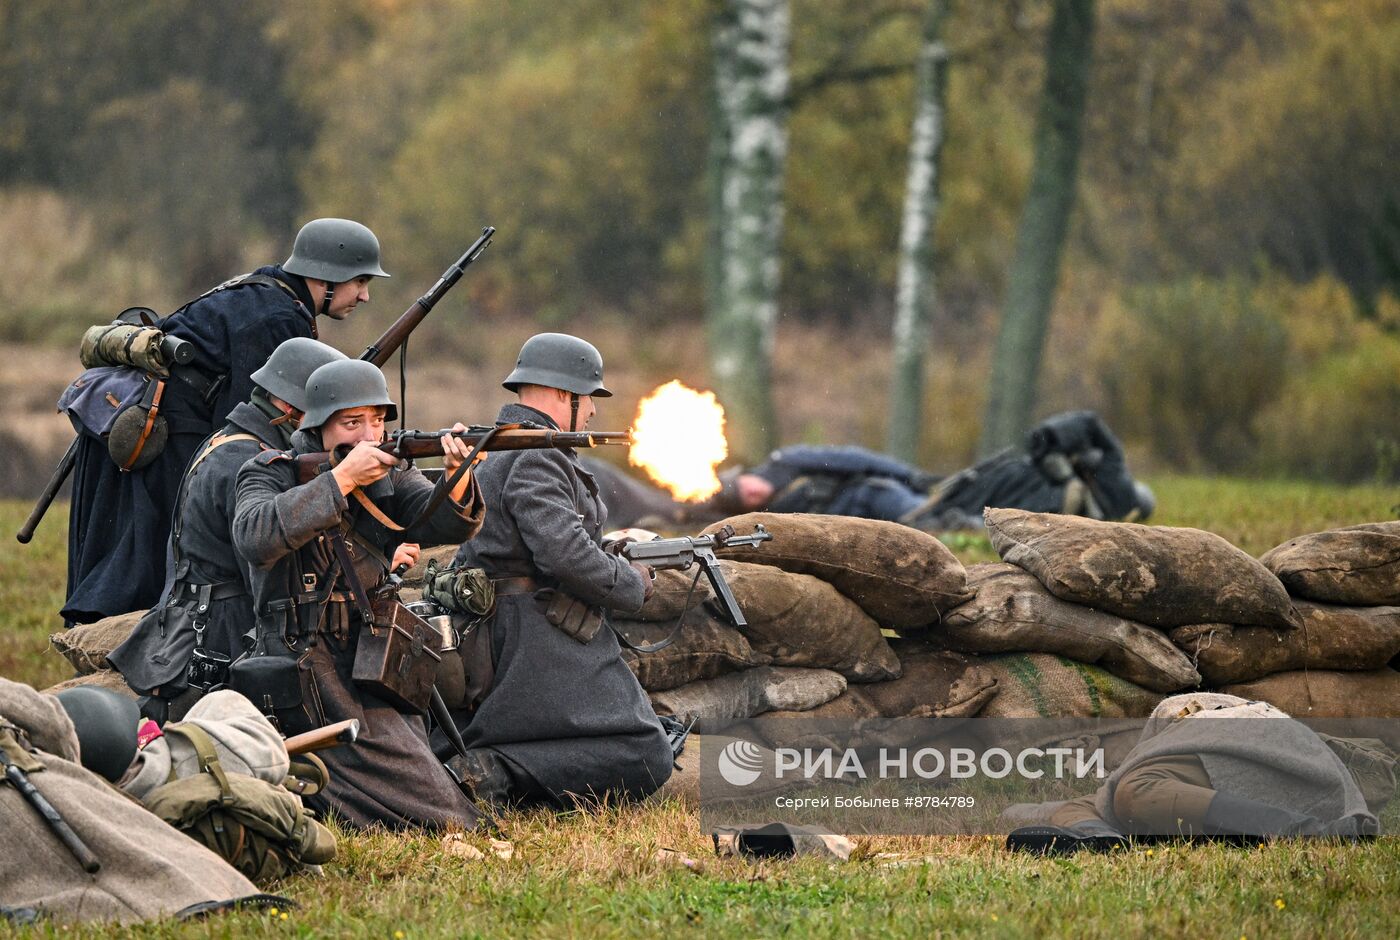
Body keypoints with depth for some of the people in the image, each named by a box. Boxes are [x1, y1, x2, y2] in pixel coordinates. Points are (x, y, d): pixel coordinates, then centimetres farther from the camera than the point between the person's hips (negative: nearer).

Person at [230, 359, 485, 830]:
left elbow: (444, 523, -10)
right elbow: (255, 539, -26)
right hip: (310, 680, -7)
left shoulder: (389, 477, 9)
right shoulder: (268, 476, -4)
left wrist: (457, 476, -33)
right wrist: (341, 479, -26)